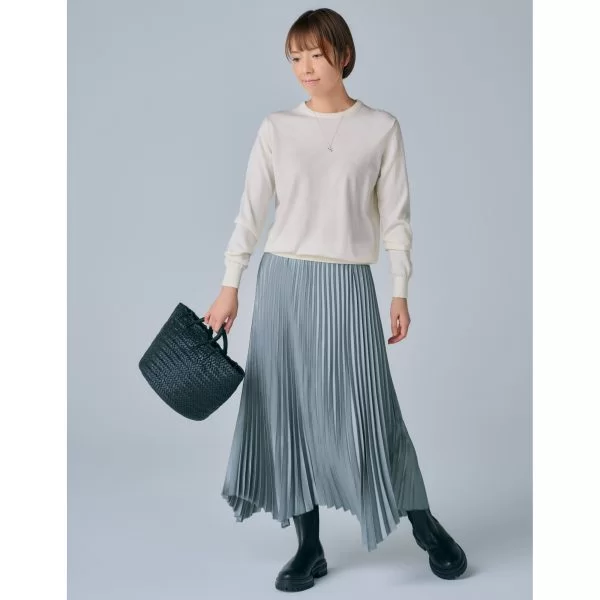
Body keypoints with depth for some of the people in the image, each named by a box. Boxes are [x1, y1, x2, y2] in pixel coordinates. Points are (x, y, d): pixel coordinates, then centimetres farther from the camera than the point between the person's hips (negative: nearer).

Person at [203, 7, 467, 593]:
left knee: (366, 409, -1)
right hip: (283, 281, 2)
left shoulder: (381, 129, 2)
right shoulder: (277, 128, 5)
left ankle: (424, 525, 22)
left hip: (347, 285, -2)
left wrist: (401, 293, -1)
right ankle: (309, 546, 17)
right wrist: (229, 288, 2)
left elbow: (395, 216, 3)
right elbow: (251, 211, 5)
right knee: (288, 410, 4)